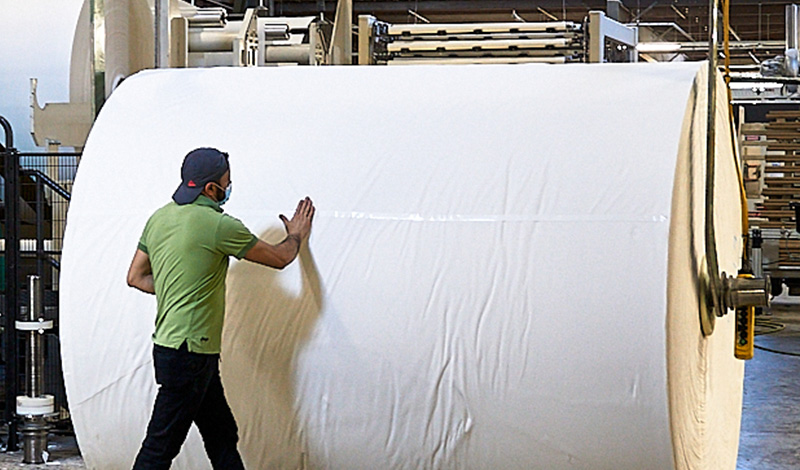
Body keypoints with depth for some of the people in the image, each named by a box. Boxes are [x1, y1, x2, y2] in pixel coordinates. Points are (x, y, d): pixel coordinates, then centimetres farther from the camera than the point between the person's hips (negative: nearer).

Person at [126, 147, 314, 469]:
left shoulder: (159, 218, 8)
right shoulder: (219, 225, -14)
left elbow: (136, 277, 16)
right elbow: (280, 258, -2)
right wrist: (297, 235, 18)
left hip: (168, 344, 9)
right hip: (190, 353, -9)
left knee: (222, 436, 15)